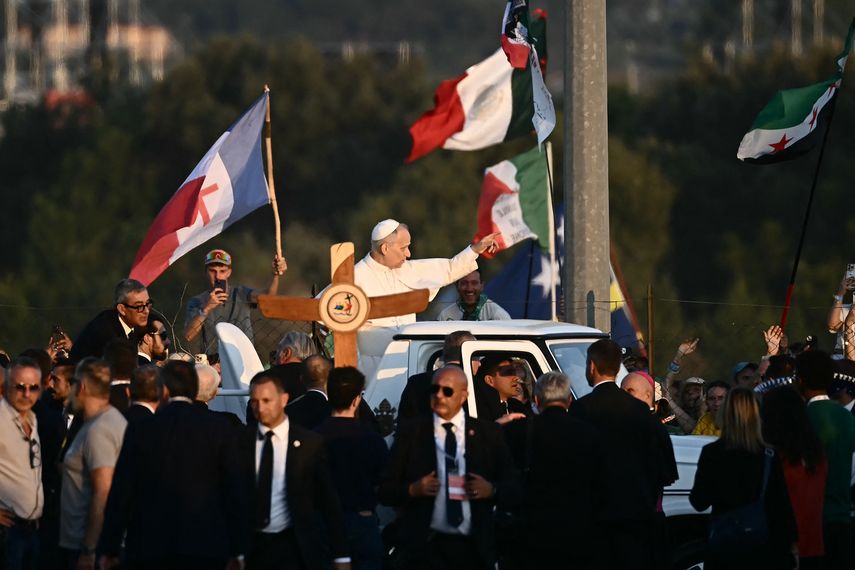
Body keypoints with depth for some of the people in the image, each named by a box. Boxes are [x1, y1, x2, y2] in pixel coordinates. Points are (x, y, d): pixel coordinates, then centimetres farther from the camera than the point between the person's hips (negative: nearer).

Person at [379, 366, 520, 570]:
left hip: (473, 550, 1)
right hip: (426, 548, -1)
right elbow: (386, 492, 4)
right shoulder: (410, 432, 6)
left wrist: (491, 491, -12)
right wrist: (412, 490, -15)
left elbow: (513, 491, 9)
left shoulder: (488, 434, 9)